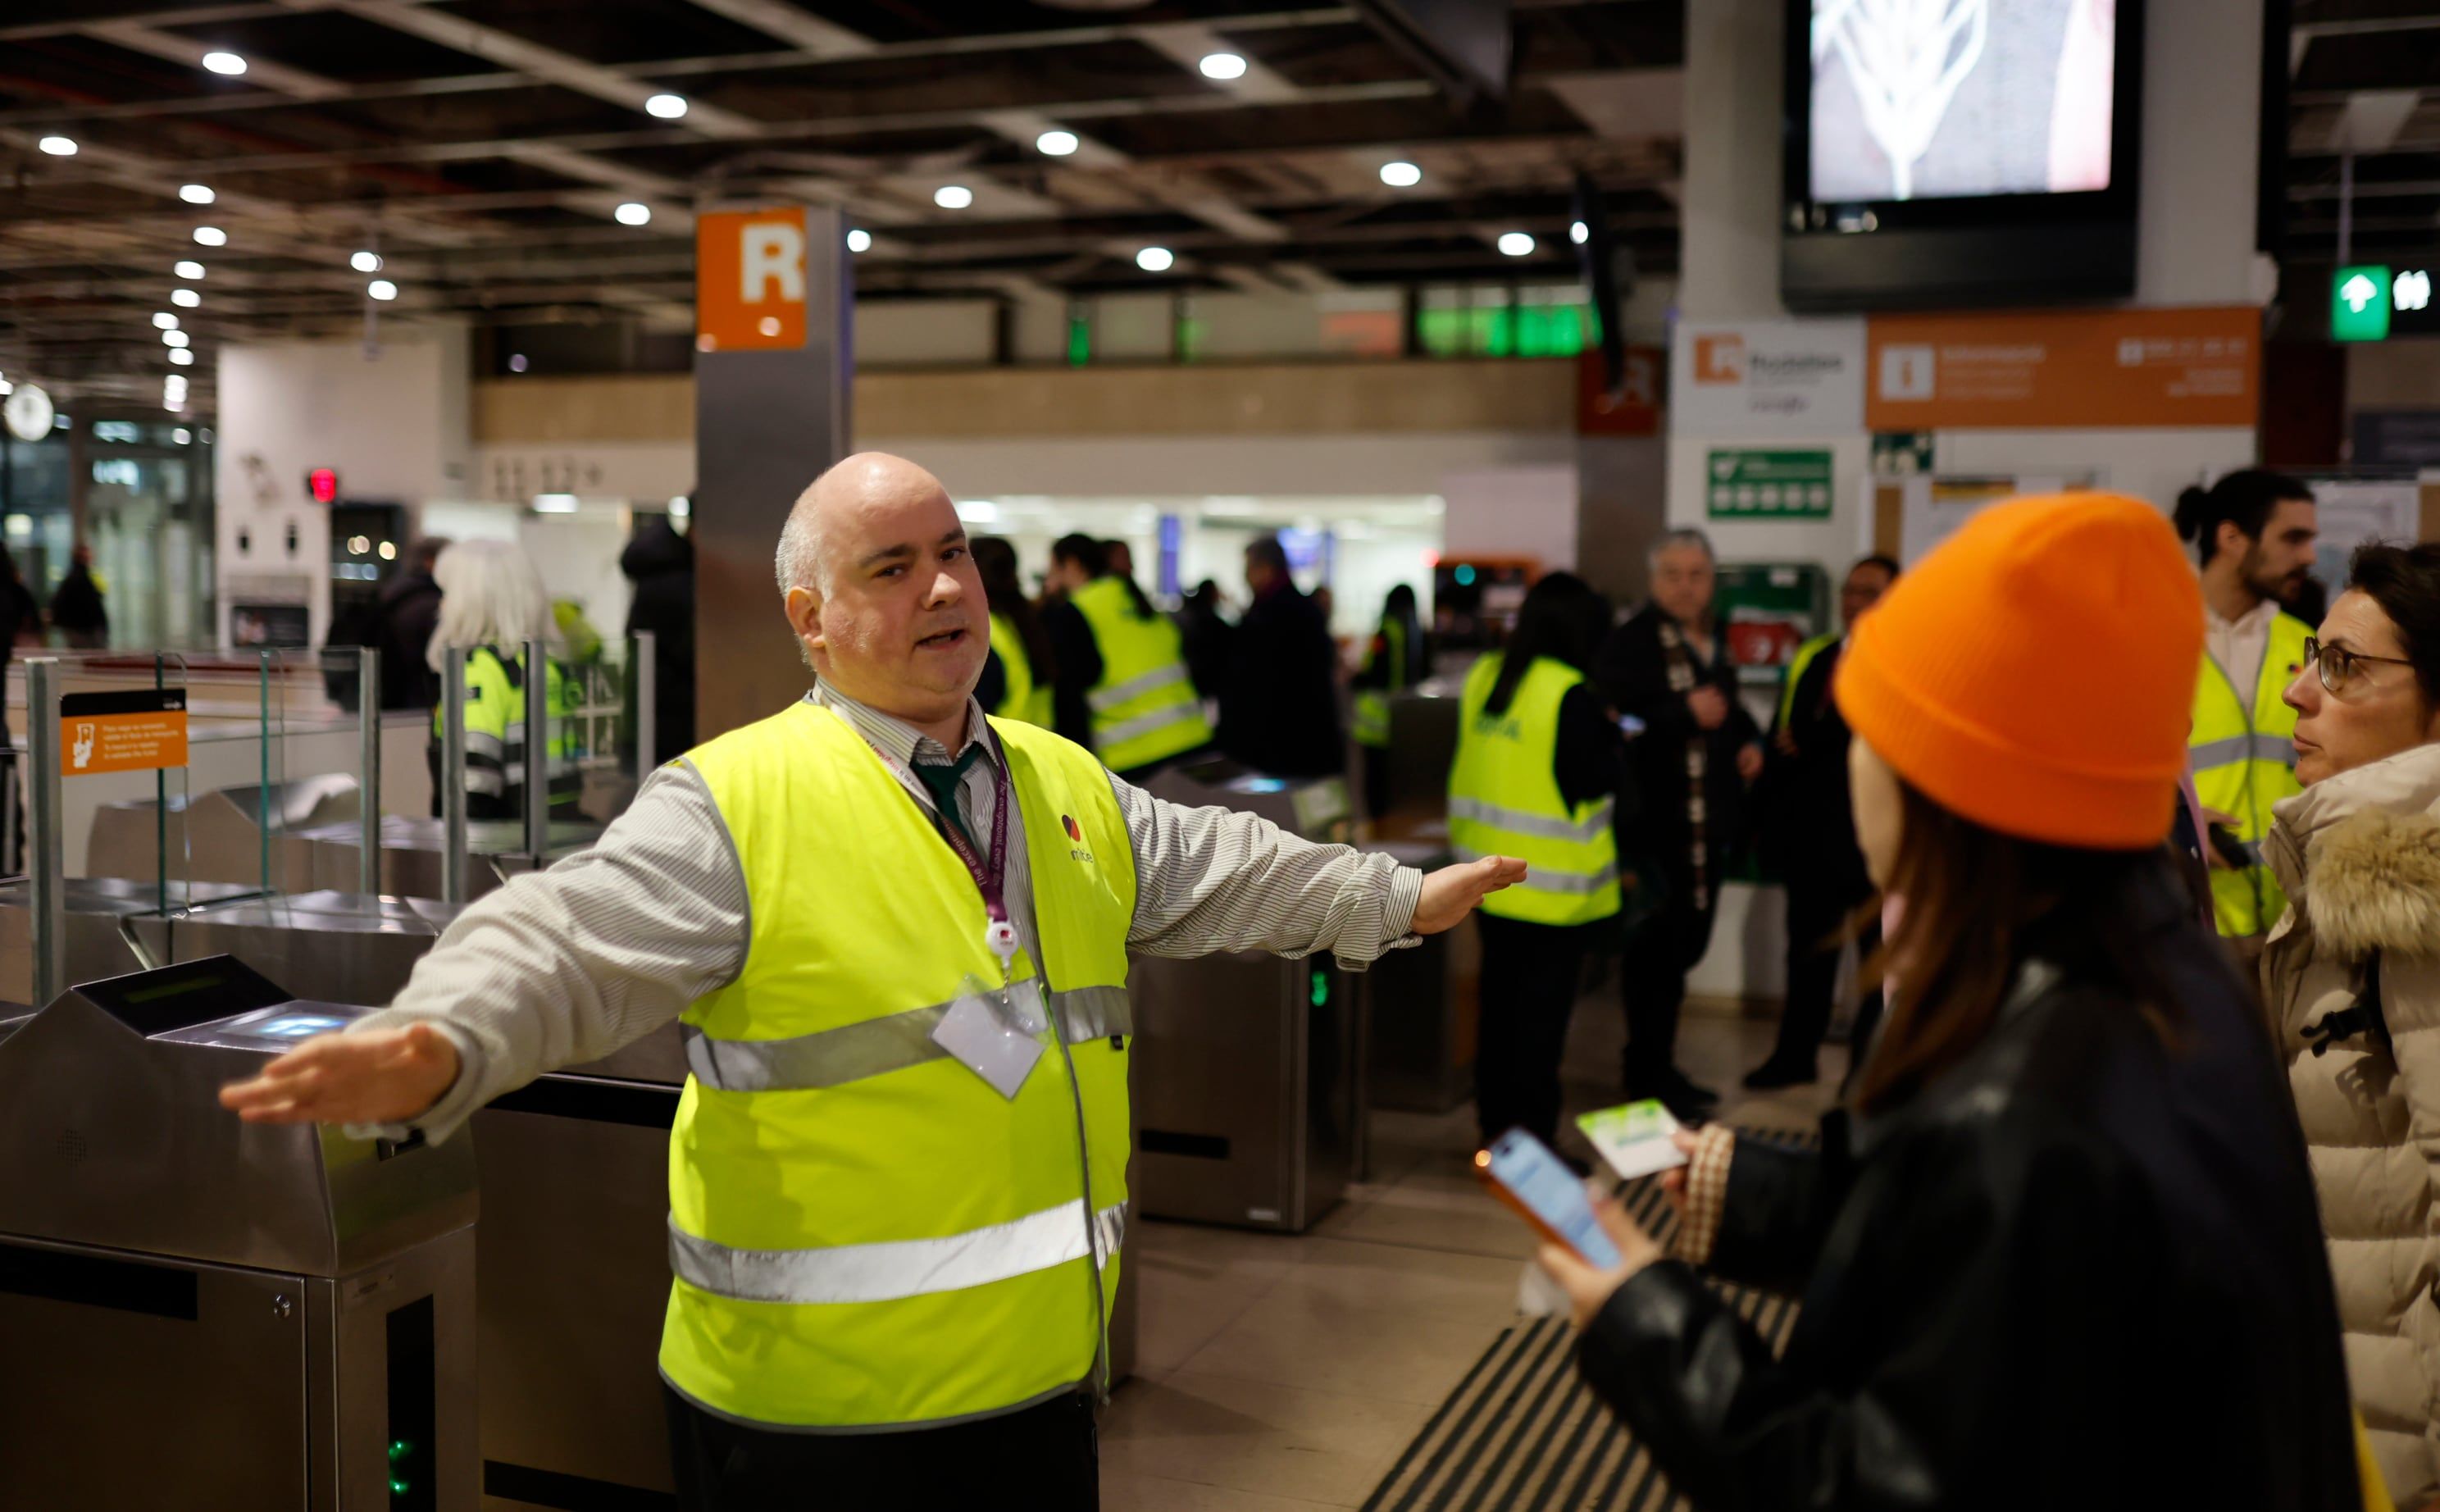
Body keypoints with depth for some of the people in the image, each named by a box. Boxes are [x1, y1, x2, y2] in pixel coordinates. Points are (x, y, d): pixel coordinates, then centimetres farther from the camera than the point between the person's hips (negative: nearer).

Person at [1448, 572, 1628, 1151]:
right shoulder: (1571, 695, -19)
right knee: (1542, 1013, 2)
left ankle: (1495, 1125, 27)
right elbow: (1598, 780, -15)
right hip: (1552, 883, -7)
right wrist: (1612, 733, 3)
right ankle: (1531, 1141, 8)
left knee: (1500, 1000, 17)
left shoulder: (1483, 677, 4)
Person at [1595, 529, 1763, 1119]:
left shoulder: (1712, 641, 14)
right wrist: (1687, 714, -28)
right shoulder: (1631, 643, -14)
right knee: (1663, 947, -3)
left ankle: (1654, 1066, 29)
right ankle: (1649, 1077, 9)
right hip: (1660, 822, -9)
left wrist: (1749, 741, 11)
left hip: (1708, 821, 9)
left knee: (1684, 944, 16)